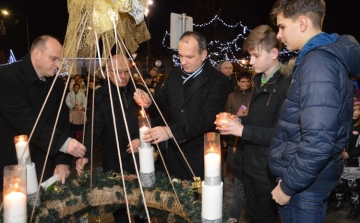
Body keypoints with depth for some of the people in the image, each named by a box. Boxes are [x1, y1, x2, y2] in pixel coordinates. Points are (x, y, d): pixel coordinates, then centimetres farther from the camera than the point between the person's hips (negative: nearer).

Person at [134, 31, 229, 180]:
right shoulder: (174, 75, 4)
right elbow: (162, 100, 11)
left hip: (201, 157, -5)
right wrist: (149, 102, -13)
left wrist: (171, 131, -34)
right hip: (175, 153, 5)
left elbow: (207, 119, -24)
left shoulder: (217, 81, -14)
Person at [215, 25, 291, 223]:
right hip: (251, 164, 8)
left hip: (269, 169, -8)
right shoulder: (259, 81, 9)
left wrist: (243, 131, -25)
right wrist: (236, 120, -1)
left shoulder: (286, 85, -20)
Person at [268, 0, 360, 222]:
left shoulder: (317, 62, -23)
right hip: (308, 178, 9)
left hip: (304, 184, -9)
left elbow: (318, 141, -30)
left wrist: (288, 185, -18)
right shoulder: (328, 54, 10)